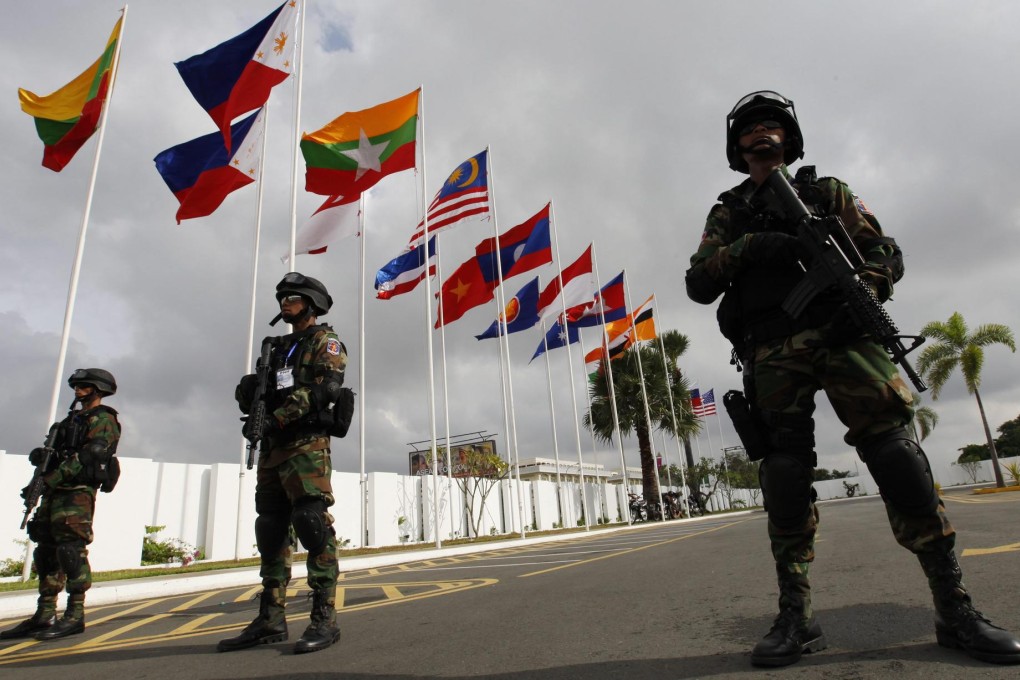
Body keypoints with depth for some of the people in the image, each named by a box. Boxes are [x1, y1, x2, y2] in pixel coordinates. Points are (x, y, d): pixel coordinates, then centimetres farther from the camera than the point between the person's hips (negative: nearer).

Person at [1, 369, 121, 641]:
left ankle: (75, 616, -6)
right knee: (46, 551, 9)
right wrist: (40, 455, 1)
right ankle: (45, 616, 16)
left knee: (72, 550, -11)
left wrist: (53, 477, -22)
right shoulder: (73, 419, 24)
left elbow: (90, 454, -17)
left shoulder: (103, 420, -4)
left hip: (77, 492, -9)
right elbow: (57, 453, 23)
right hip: (54, 493, 9)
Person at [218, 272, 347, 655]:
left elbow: (328, 384, -14)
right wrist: (247, 389, 1)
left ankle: (324, 619, -10)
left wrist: (282, 416, -18)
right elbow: (254, 395, 25)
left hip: (306, 444, -8)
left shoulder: (324, 340, 4)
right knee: (270, 530, 8)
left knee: (313, 523, -13)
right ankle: (270, 620, 16)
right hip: (272, 447, 8)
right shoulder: (278, 347, 26)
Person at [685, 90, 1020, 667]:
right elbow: (698, 284, 9)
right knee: (785, 468, -6)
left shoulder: (828, 192, 22)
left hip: (842, 332, 0)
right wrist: (747, 247, -9)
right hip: (773, 349, 0)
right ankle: (796, 616, -2)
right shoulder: (728, 214, 21)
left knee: (895, 450, -11)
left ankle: (956, 609, -2)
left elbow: (886, 252, 14)